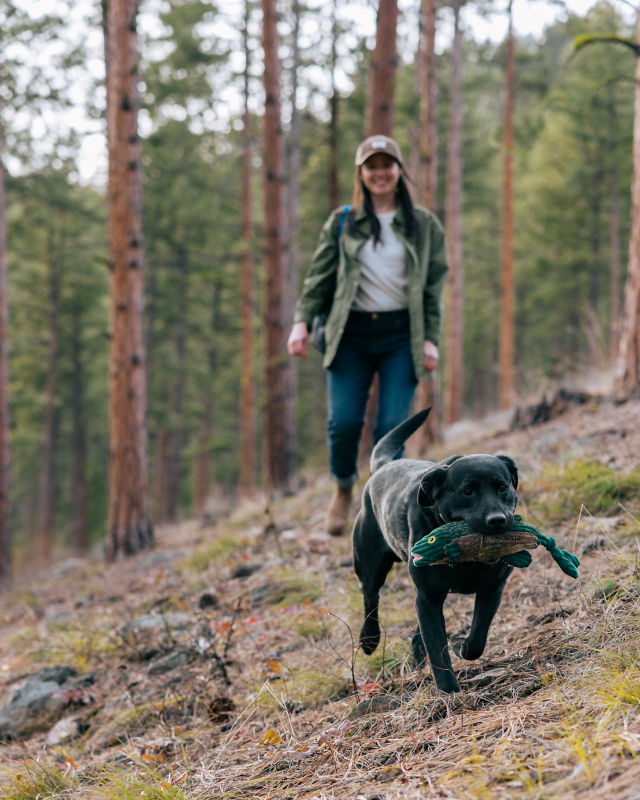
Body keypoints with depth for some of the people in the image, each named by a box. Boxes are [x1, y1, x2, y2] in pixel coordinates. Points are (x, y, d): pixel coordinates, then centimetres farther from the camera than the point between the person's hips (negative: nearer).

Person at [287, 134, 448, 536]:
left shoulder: (424, 225, 9)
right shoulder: (342, 223, 10)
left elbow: (434, 288, 8)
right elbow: (319, 277, 9)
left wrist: (431, 340, -1)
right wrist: (302, 321, -4)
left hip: (401, 336, 0)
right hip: (352, 334, 1)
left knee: (392, 427, -10)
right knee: (343, 421, -10)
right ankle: (344, 487, 19)